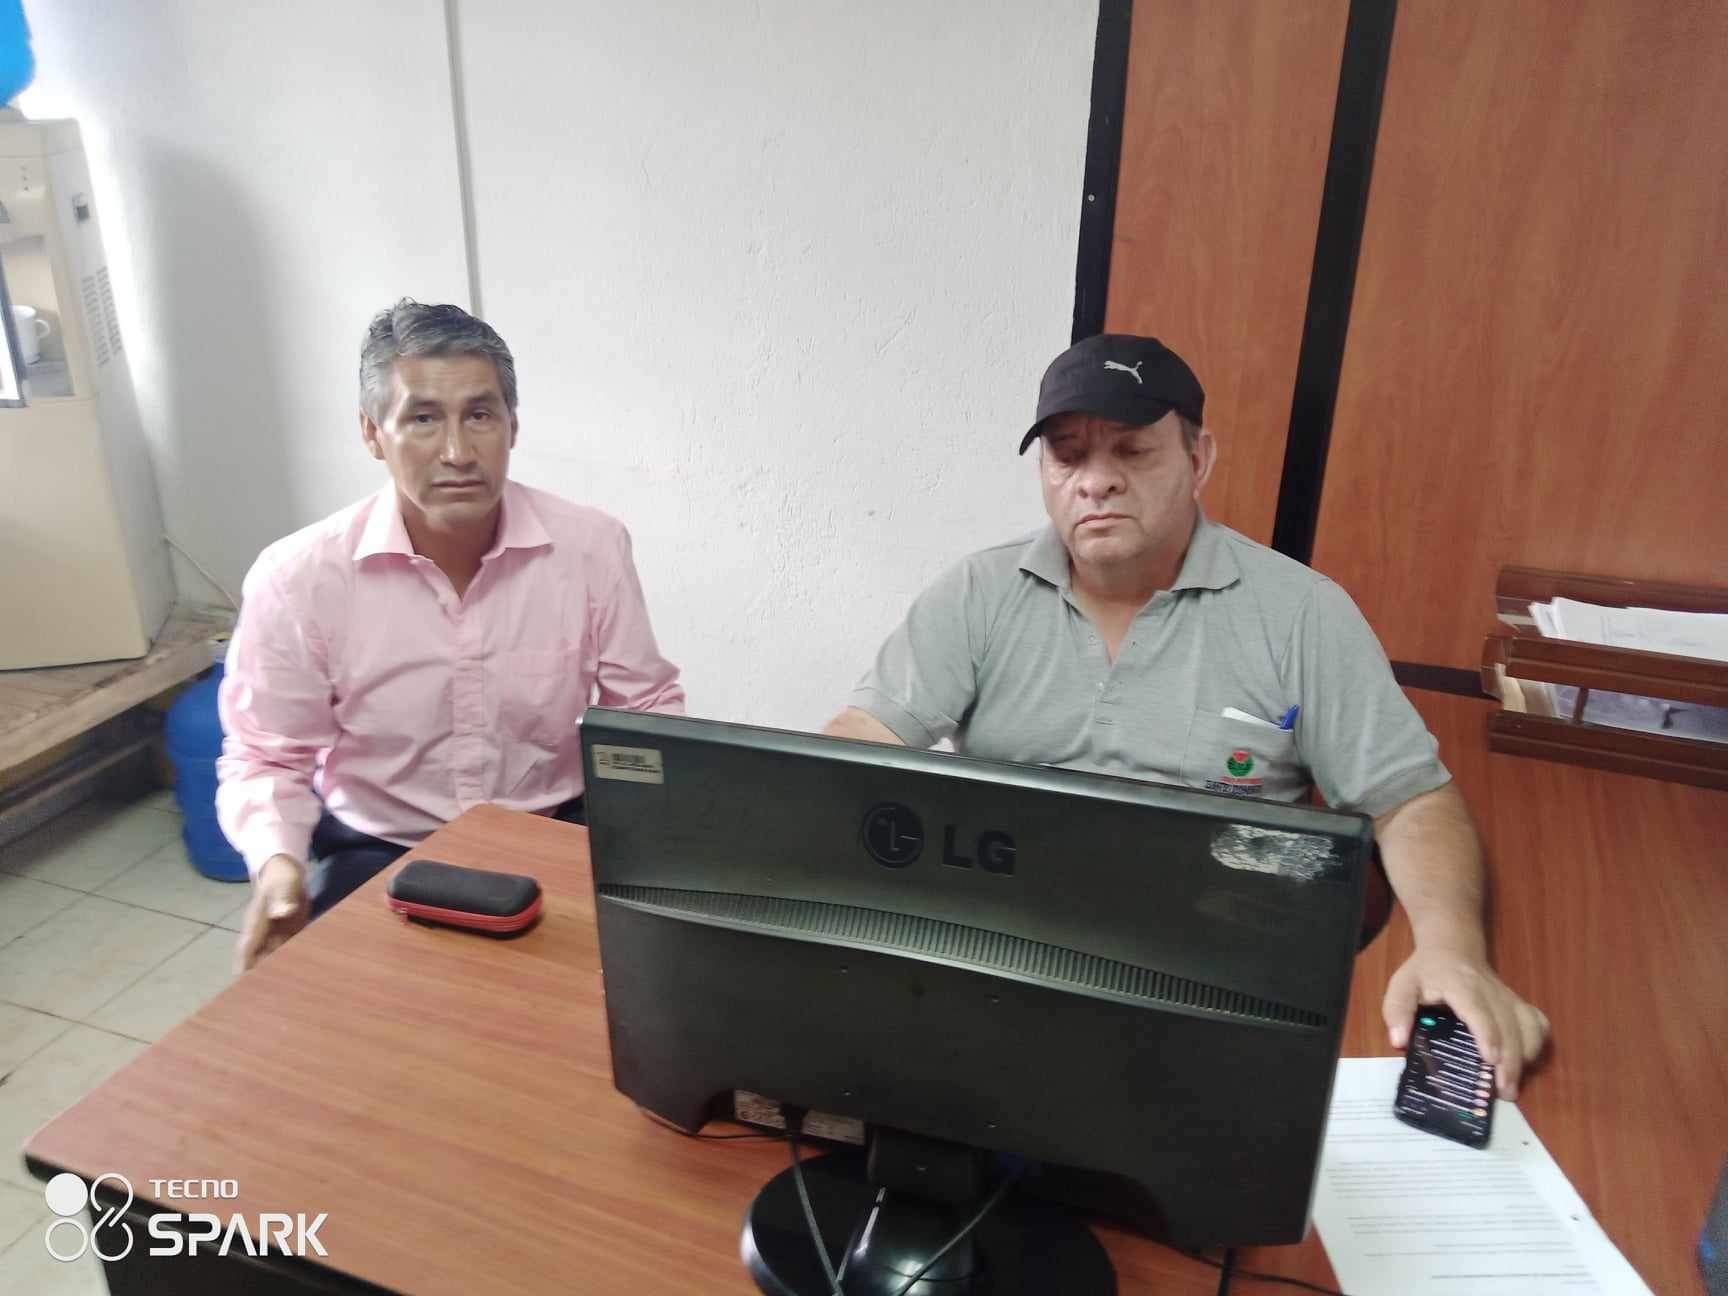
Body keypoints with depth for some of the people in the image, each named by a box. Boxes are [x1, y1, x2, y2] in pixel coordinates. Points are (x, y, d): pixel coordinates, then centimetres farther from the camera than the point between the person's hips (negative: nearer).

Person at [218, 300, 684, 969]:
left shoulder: (593, 545, -9)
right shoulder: (296, 578, -12)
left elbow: (647, 708, 2)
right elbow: (266, 759, -1)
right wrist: (277, 860, -21)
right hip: (377, 854, 0)